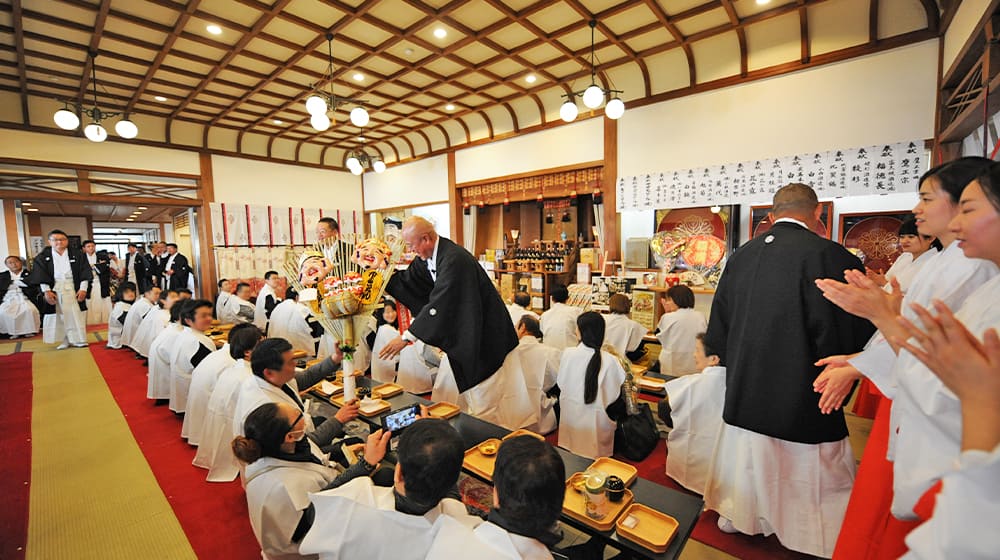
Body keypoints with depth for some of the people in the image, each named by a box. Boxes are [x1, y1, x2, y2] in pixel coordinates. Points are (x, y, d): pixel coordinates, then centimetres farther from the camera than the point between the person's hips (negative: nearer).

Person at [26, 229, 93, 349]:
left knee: (76, 315, -1)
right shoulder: (42, 257, 7)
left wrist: (83, 288, -9)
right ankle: (65, 341, 7)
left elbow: (85, 272, -1)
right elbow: (40, 275, 2)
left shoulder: (77, 254, 4)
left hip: (74, 289, -1)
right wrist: (46, 290, -9)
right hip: (54, 290, 1)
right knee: (60, 315, 2)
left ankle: (78, 340, 5)